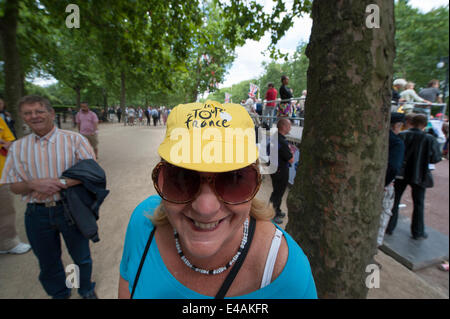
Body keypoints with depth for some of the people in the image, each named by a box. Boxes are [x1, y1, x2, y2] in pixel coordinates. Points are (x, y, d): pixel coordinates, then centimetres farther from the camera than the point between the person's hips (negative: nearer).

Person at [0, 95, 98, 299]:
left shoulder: (74, 139, -7)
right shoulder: (17, 148, 4)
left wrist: (61, 183, -23)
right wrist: (34, 184, -18)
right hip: (37, 213, 3)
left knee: (81, 256, 15)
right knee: (48, 262, 21)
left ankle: (86, 290, 43)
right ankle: (59, 294, 48)